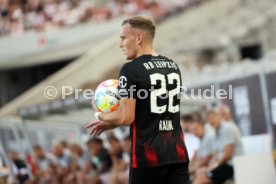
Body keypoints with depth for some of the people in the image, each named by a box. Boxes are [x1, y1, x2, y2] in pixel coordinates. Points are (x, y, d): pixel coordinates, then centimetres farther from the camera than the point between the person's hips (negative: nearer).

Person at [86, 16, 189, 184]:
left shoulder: (131, 69, -10)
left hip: (148, 156, -6)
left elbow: (126, 118, -14)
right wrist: (111, 123, 25)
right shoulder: (173, 66, 14)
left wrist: (101, 115, 7)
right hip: (177, 153, 6)